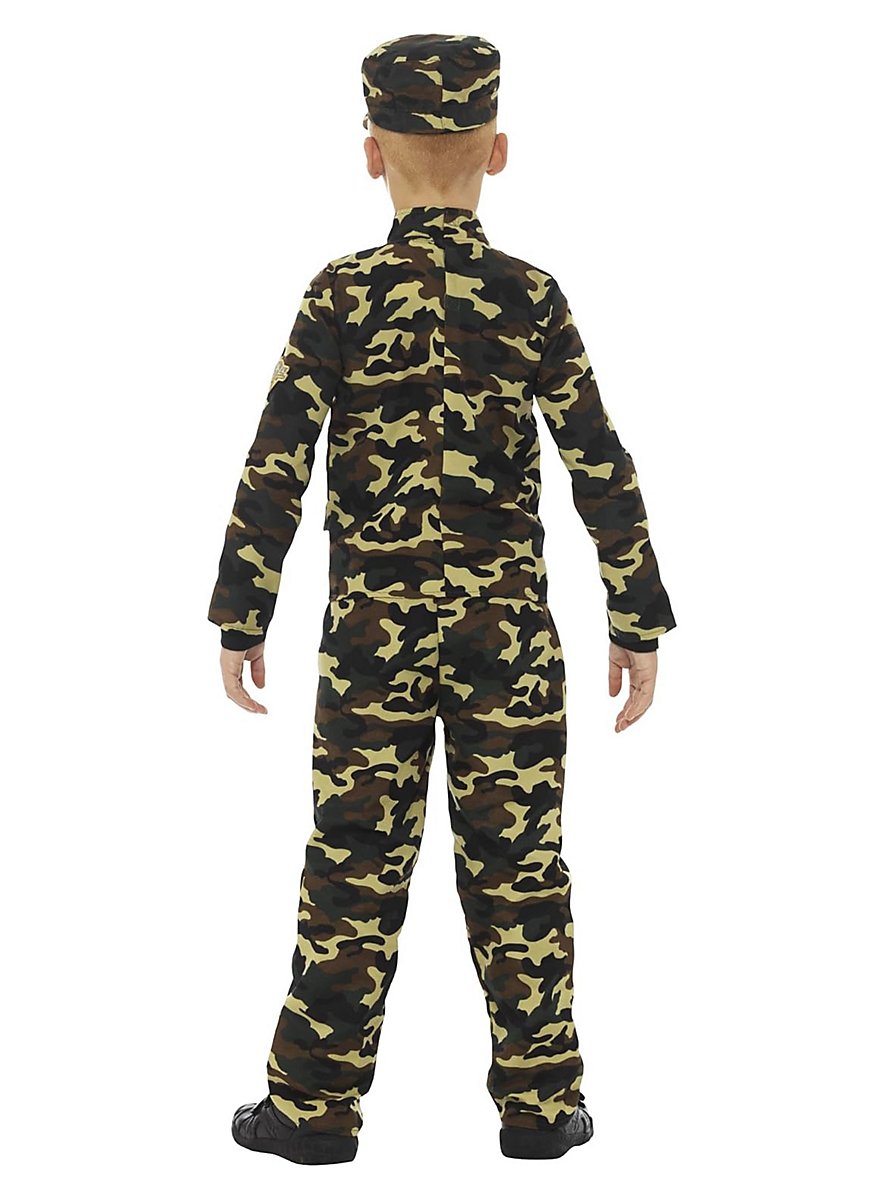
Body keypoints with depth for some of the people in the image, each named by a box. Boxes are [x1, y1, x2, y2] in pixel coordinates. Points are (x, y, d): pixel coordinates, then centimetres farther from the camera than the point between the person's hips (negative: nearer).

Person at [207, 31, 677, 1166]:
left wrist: (241, 618, 2)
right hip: (509, 628, 0)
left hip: (371, 625, 0)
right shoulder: (531, 298, -3)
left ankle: (316, 1105, 15)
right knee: (517, 865, 9)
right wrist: (638, 625, 4)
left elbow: (274, 469, -6)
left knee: (353, 862, 7)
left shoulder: (341, 297, -5)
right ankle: (540, 1103, 17)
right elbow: (603, 473, -3)